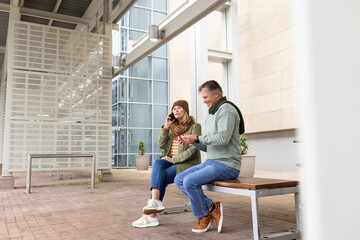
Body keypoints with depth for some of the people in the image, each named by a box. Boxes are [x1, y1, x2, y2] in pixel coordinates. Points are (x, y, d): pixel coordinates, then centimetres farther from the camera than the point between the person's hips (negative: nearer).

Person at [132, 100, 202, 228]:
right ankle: (155, 202, -38)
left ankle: (151, 215, -23)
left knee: (160, 177, -25)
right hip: (172, 162, 5)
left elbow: (193, 150, -12)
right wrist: (166, 127, -2)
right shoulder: (173, 127, 18)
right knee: (157, 163, -26)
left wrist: (173, 159, -17)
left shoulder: (195, 126, -1)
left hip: (188, 164, -5)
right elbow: (161, 145, 7)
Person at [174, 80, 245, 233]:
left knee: (190, 181, -24)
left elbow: (223, 138, -25)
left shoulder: (226, 109, -10)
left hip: (226, 165, -10)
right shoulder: (212, 116, 20)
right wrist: (191, 141, 3)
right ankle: (212, 207, -1)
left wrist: (197, 138, -18)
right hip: (211, 163, 10)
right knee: (179, 180, 0)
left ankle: (203, 217, 0)